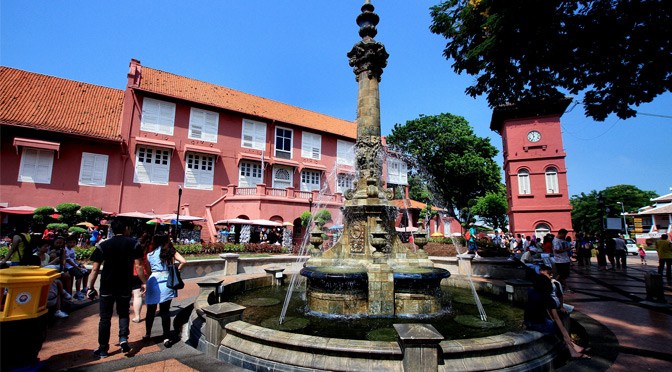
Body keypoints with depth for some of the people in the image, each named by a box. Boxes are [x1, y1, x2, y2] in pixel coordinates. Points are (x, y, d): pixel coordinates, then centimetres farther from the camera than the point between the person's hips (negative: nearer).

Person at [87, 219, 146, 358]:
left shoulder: (103, 246, -4)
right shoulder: (133, 244, -6)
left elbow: (95, 269, -5)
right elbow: (139, 266, -8)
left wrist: (91, 287, 4)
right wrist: (144, 283, 1)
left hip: (107, 287, 0)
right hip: (125, 286, 0)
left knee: (105, 318, 11)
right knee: (123, 313, 18)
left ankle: (103, 349, 17)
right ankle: (123, 339, 0)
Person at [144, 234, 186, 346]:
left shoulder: (149, 255, 4)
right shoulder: (171, 252, 2)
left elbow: (148, 271, 9)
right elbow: (183, 261, -9)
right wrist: (176, 270, 7)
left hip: (154, 281, 0)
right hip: (167, 283, 0)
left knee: (151, 310, 18)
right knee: (165, 311, 6)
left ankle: (148, 334, 33)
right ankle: (166, 338, 5)